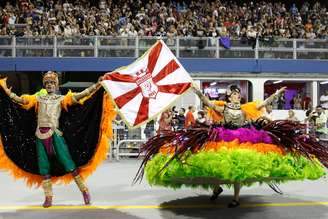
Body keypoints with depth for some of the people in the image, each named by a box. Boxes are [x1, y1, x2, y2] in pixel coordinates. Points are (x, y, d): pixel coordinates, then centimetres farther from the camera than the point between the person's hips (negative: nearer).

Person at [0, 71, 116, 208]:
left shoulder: (62, 99, 6)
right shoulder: (38, 98, 14)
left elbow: (78, 96, -4)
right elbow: (20, 100, 9)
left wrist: (95, 87, -14)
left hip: (55, 134, -3)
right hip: (40, 136, 3)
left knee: (68, 162, -6)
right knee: (43, 167, 4)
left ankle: (84, 190, 4)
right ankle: (48, 197, 13)